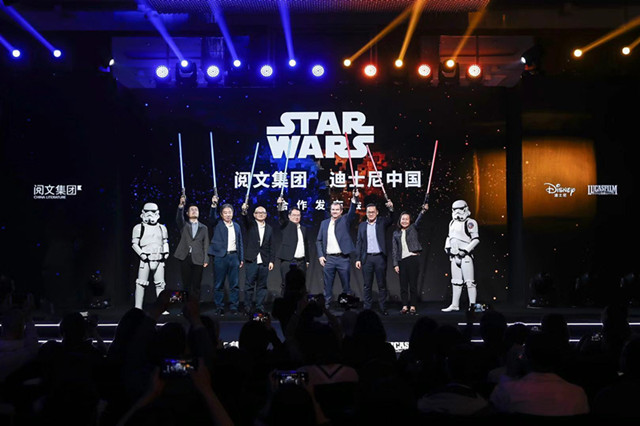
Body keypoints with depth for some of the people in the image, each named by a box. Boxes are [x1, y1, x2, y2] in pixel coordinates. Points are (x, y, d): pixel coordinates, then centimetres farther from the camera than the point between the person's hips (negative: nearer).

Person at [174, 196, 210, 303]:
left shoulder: (203, 228, 13)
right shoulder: (184, 225, 11)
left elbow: (206, 245, 10)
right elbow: (179, 218, -12)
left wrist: (205, 260, 0)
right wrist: (181, 205, -29)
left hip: (198, 259, 0)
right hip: (185, 258, 0)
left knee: (196, 285, 0)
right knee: (186, 284, 1)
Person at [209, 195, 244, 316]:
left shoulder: (236, 226, 15)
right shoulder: (217, 224, 5)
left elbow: (240, 243, 17)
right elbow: (212, 216, -16)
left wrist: (241, 258, 12)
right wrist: (214, 205, -32)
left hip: (233, 256, 3)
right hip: (220, 256, -3)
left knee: (234, 284, 4)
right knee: (219, 284, 0)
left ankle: (233, 307, 11)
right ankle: (220, 308, 7)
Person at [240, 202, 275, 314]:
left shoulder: (269, 228, 13)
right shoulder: (250, 225, 6)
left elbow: (271, 246, 11)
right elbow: (244, 220, -18)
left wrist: (271, 261, 4)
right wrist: (244, 211, -40)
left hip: (264, 262, 3)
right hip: (251, 261, -2)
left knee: (262, 286, 5)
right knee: (249, 285, -1)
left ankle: (260, 307, 11)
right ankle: (248, 307, 6)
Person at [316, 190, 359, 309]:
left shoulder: (345, 220, 5)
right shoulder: (324, 223, 12)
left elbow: (352, 212, -15)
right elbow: (319, 241, 12)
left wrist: (354, 198, -31)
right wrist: (320, 256, 1)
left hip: (343, 258, -2)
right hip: (328, 259, 2)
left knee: (346, 285, 2)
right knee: (327, 286, 4)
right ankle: (326, 305, 9)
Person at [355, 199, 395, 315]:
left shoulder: (382, 222, 7)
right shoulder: (362, 225, 11)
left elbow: (391, 219, -13)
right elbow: (358, 243, 9)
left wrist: (391, 209, -32)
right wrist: (358, 259, 2)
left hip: (380, 257, -1)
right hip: (367, 258, 1)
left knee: (382, 285, 2)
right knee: (367, 285, 5)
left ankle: (383, 308, 7)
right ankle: (367, 308, 10)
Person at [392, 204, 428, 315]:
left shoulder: (413, 228, 9)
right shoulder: (396, 233, 14)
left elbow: (418, 220, -11)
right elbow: (394, 249, 11)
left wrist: (423, 210, -30)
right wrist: (395, 264, 2)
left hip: (413, 258, -2)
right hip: (402, 260, 2)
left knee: (413, 284, -1)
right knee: (403, 285, 3)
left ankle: (413, 306, 5)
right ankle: (405, 306, 10)